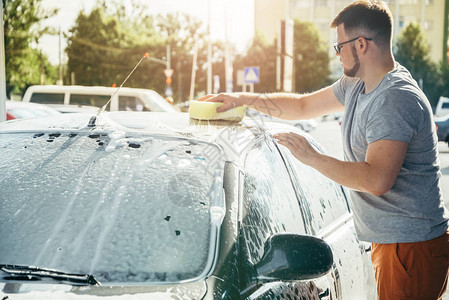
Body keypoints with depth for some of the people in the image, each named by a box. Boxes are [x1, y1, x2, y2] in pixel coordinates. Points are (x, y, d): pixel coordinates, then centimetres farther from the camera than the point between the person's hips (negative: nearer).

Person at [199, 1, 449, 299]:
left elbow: (377, 179, -31)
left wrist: (312, 157, -21)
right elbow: (305, 106, 24)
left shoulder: (397, 100, -22)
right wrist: (244, 99, 16)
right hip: (387, 240, 10)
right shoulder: (355, 86, 11)